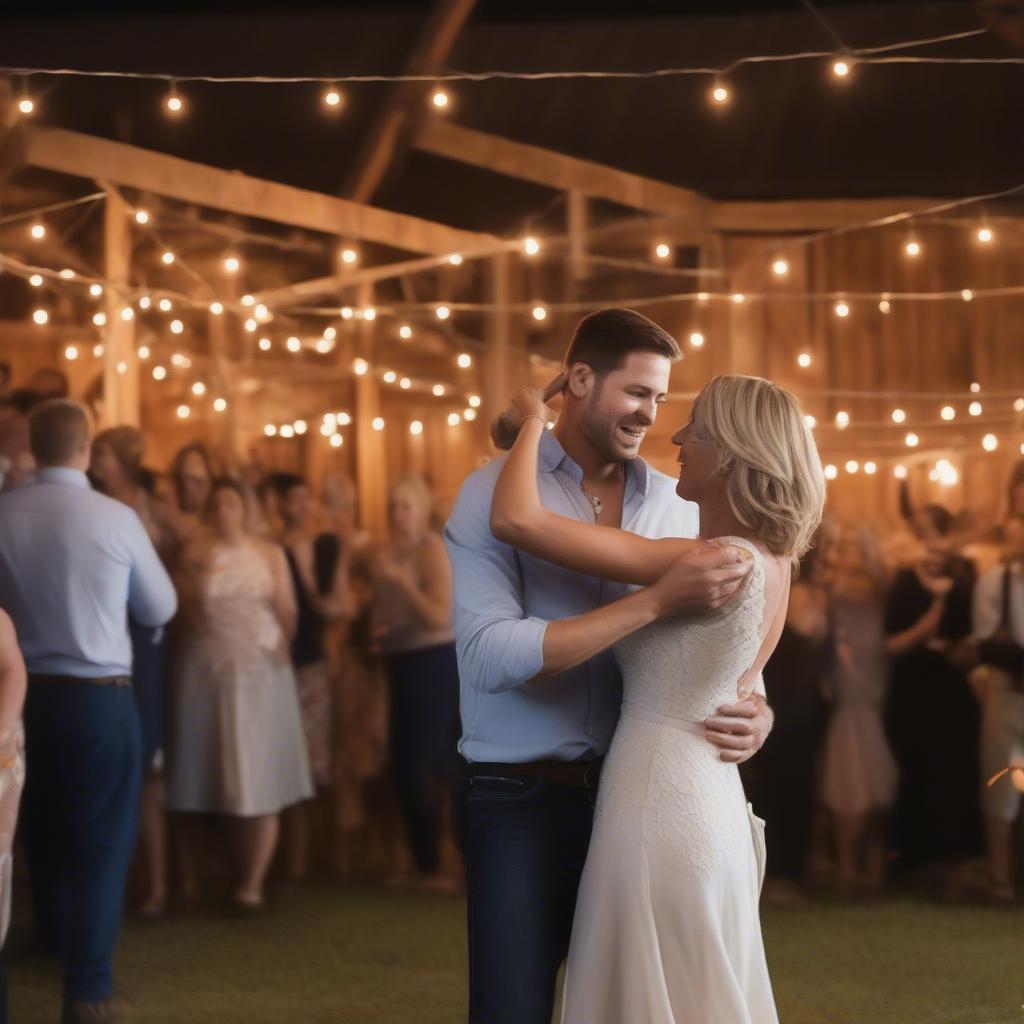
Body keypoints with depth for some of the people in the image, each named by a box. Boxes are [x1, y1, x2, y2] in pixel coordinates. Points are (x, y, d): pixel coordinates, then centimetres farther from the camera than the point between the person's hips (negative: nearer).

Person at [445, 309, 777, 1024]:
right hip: (525, 802, -4)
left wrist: (757, 710, -12)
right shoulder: (494, 493, -7)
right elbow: (489, 655, -21)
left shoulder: (675, 504, 6)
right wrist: (659, 600, -26)